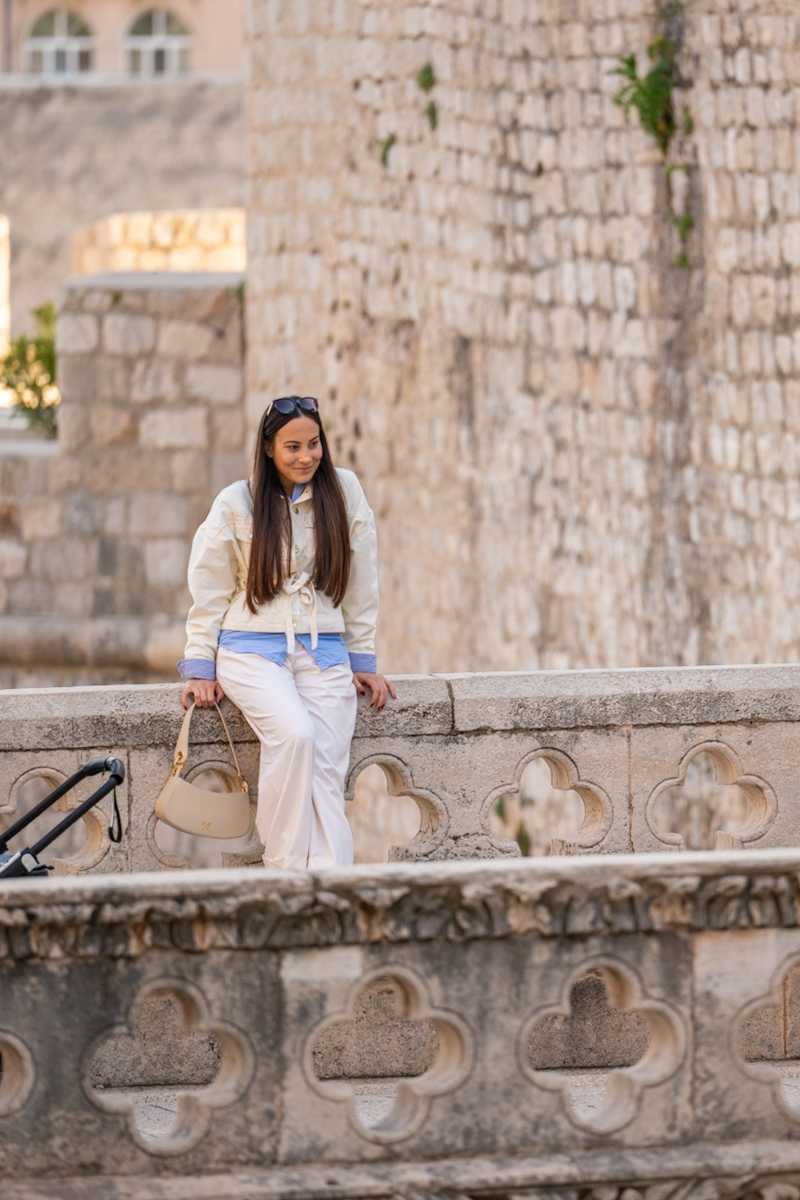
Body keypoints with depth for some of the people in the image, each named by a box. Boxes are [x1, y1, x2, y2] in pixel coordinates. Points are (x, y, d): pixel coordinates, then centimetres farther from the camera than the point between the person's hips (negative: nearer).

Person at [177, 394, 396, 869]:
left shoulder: (344, 491, 5)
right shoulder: (236, 504, 1)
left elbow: (361, 586, 10)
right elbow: (209, 592, 6)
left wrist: (363, 661, 10)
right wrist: (201, 669, 2)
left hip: (324, 655, 2)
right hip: (253, 651, -2)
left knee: (326, 773, -15)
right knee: (296, 733, -30)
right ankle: (285, 870, -24)